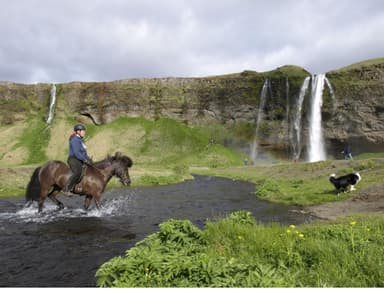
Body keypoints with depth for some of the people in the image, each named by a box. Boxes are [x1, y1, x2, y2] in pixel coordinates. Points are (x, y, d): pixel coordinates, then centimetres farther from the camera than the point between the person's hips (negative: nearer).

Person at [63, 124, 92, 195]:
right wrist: (85, 159, -23)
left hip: (80, 160, 11)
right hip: (74, 160, -11)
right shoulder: (75, 140, -14)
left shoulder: (81, 140, 17)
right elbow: (76, 153, -22)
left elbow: (84, 152, 22)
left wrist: (88, 158, 9)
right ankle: (67, 189, -26)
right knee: (78, 172, -33)